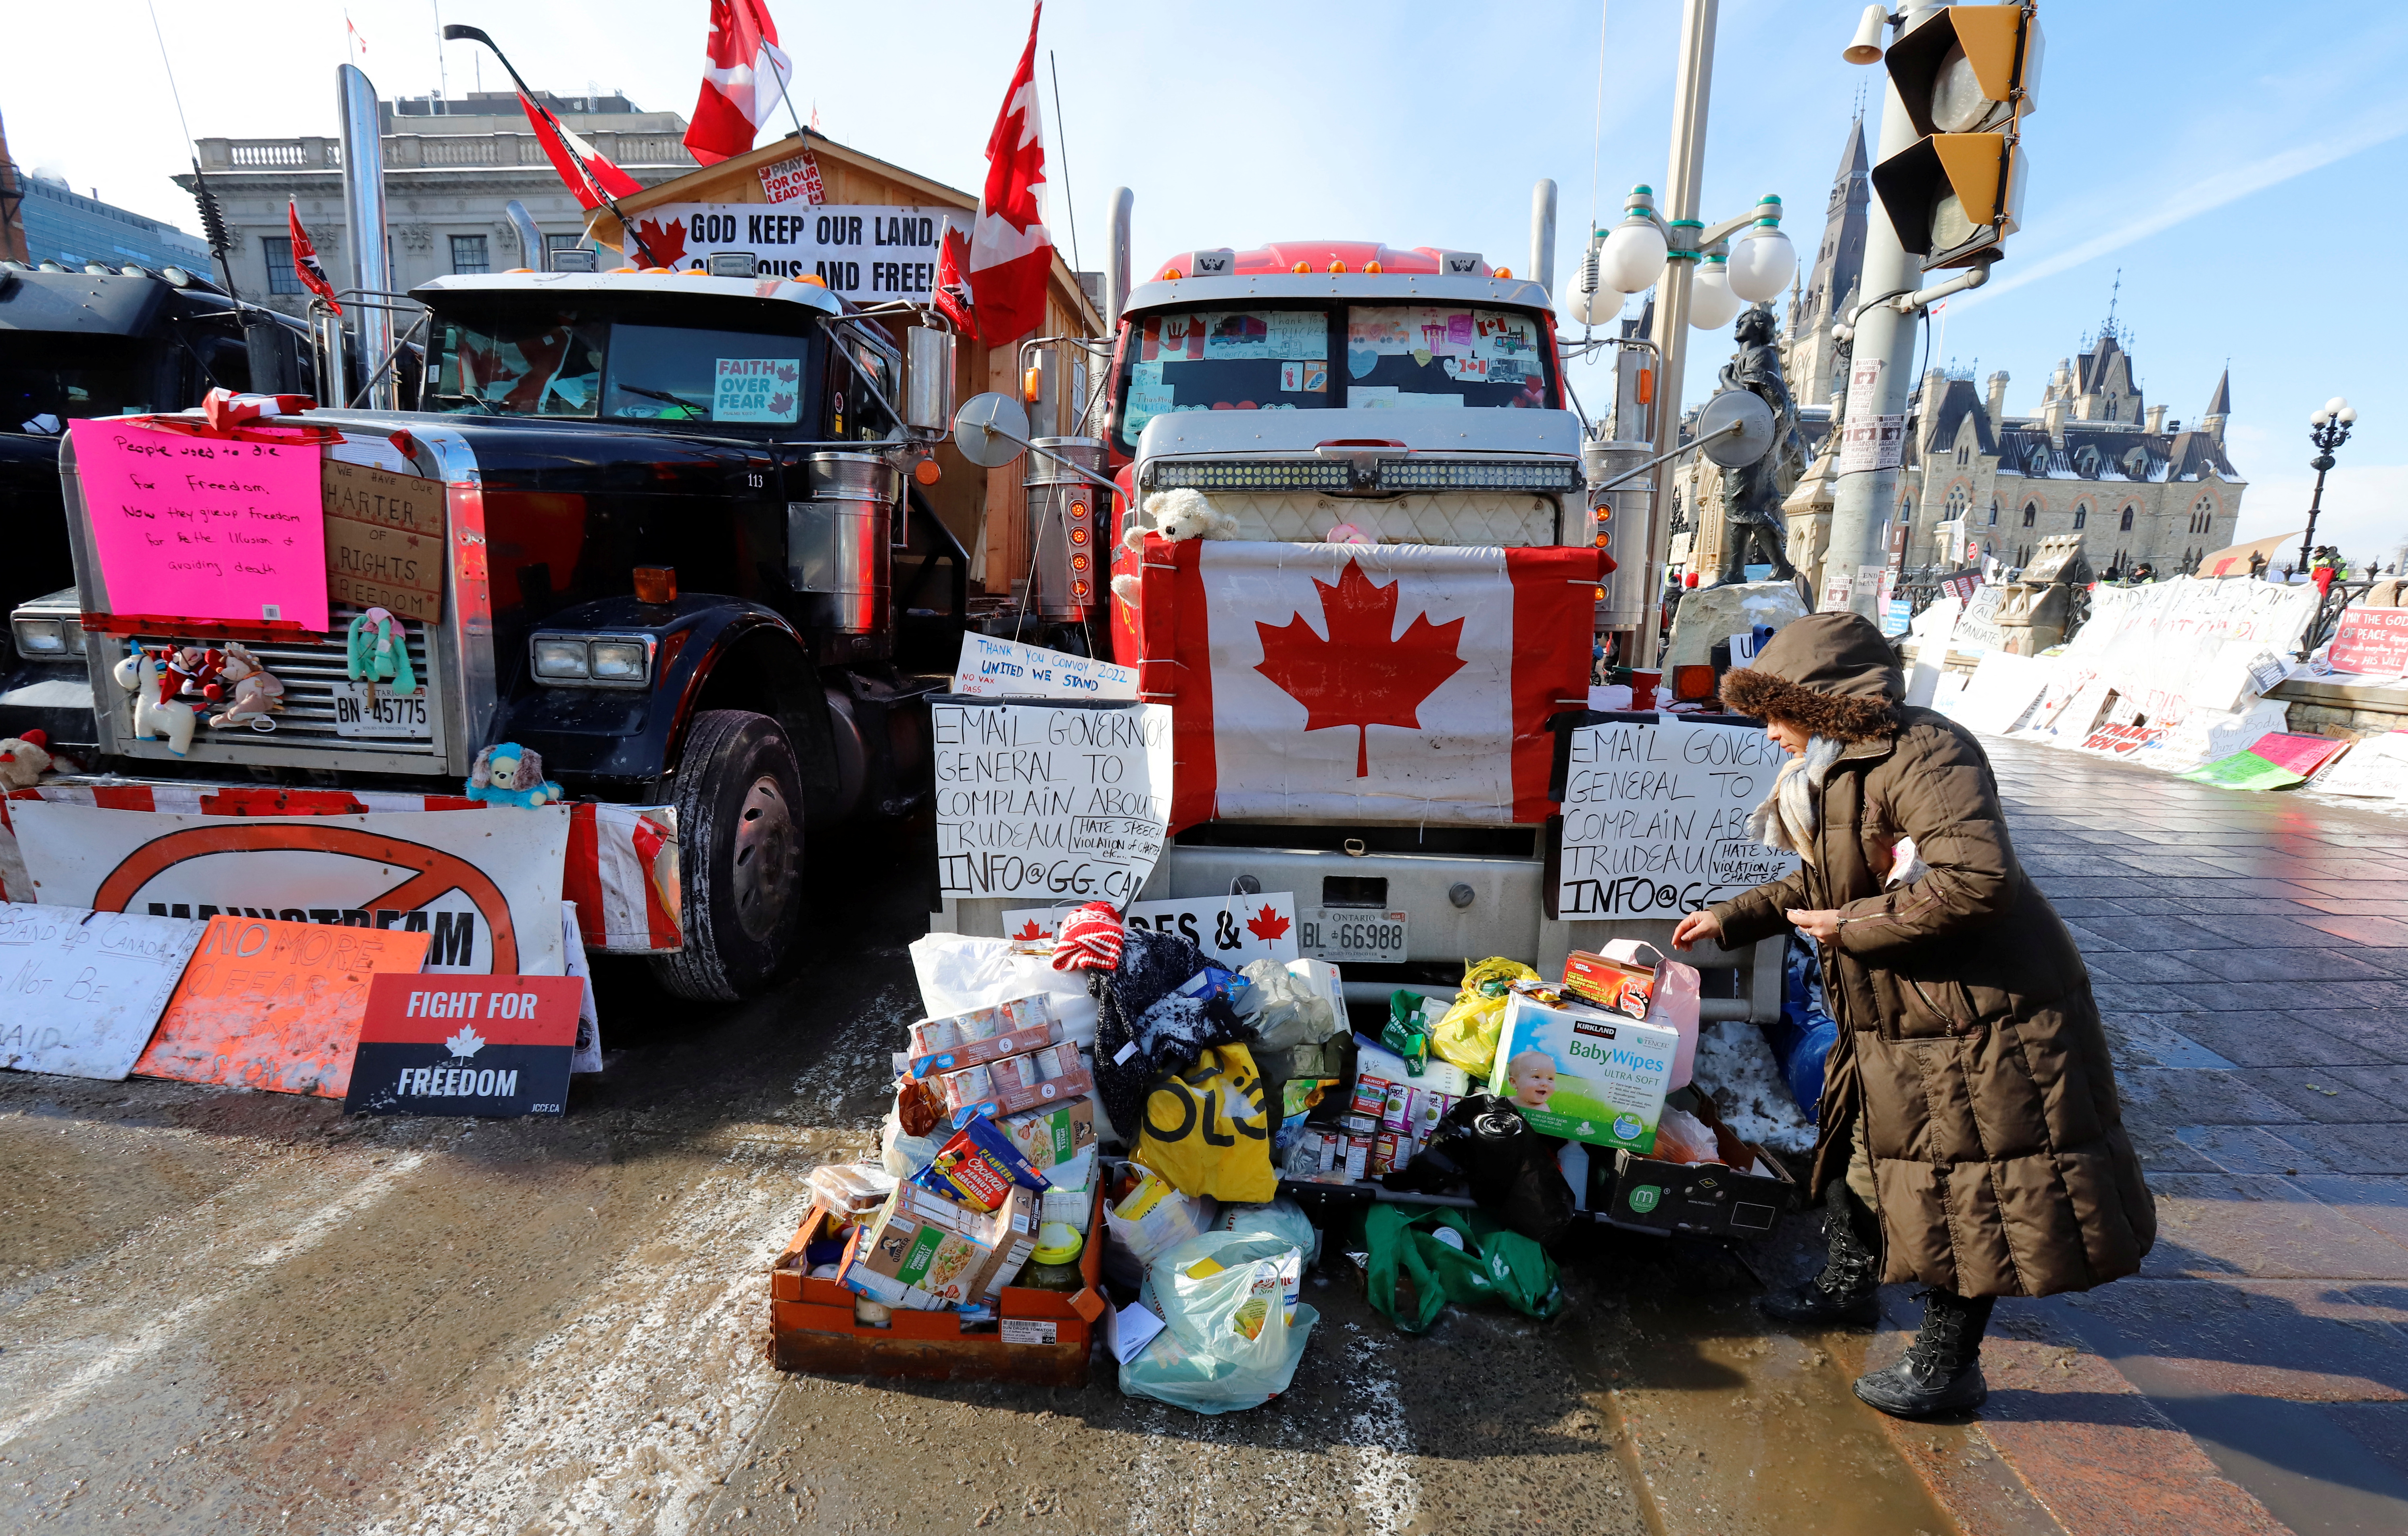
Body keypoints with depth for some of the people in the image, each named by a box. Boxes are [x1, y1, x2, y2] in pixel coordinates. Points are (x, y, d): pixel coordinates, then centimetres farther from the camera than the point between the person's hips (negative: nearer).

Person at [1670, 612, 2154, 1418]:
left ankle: (1948, 1365, 23)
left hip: (1978, 1018, -10)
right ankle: (1847, 1285, 46)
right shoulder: (1832, 769, 7)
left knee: (1967, 1188, 5)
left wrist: (1854, 925, -24)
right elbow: (1821, 882, 20)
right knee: (1858, 1145, 23)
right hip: (1883, 1017, 10)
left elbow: (1978, 880, -34)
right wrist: (1732, 917, 16)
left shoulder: (1923, 754, -24)